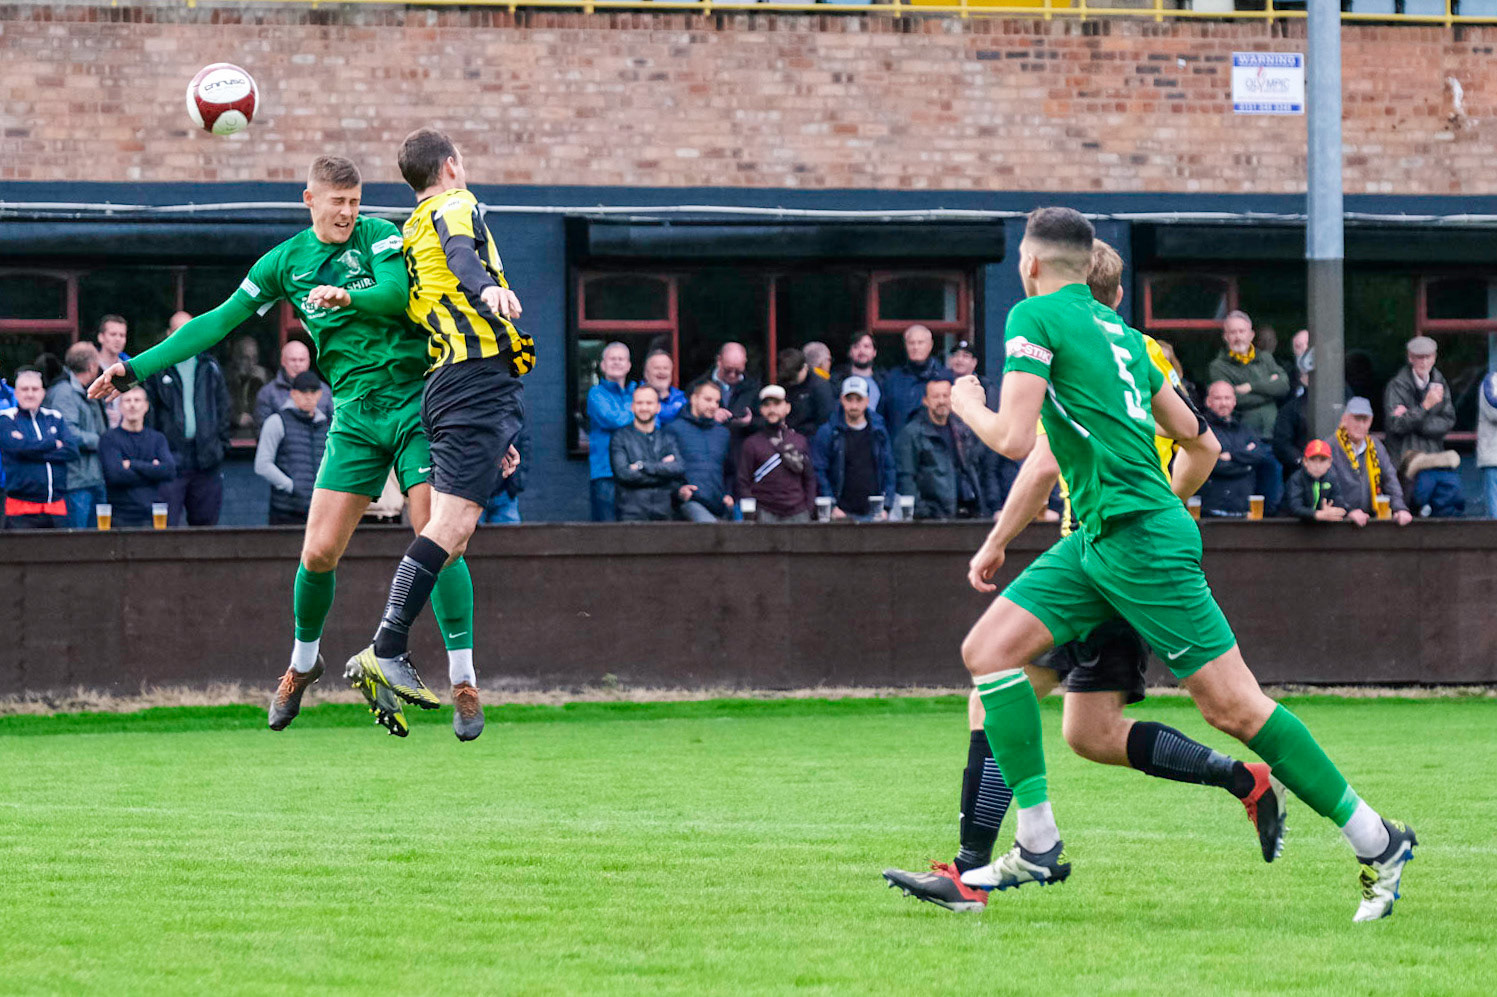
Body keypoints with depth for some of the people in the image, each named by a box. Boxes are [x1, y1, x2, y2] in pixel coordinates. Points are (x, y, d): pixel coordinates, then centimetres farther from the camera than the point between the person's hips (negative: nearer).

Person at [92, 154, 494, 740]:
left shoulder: (380, 236, -1)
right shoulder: (286, 262, 8)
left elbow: (398, 291, -20)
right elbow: (220, 322, 10)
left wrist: (348, 297, -40)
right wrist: (136, 367, 6)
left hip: (413, 401, -3)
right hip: (355, 417, 3)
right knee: (318, 552, -2)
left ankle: (464, 683, -6)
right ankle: (303, 662, 25)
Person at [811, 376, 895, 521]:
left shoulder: (879, 431, 10)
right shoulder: (827, 433, 2)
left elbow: (889, 470, 13)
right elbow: (819, 472, 1)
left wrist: (886, 507, 5)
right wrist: (832, 507, -6)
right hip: (843, 513, -2)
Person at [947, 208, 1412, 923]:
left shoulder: (1035, 317, -7)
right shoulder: (1117, 329, 17)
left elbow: (1014, 440, -15)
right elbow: (1187, 429, 24)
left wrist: (966, 405, 5)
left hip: (1139, 539, -10)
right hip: (1095, 541, 10)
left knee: (1233, 706, -8)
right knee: (987, 650, 1)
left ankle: (1377, 842, -3)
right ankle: (1038, 846, -3)